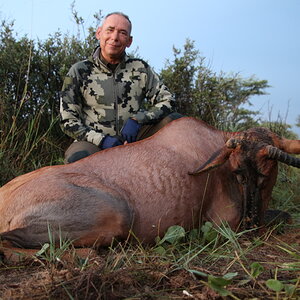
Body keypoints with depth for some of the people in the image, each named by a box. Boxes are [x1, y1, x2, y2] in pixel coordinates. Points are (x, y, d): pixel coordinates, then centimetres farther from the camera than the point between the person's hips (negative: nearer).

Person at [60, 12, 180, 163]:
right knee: (77, 159, -37)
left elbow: (166, 101, 4)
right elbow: (68, 120, -1)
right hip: (95, 142, -2)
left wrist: (137, 120, -13)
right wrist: (101, 139, -16)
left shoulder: (140, 68, 6)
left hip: (134, 139, 3)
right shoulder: (79, 71, 1)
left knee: (174, 120, -17)